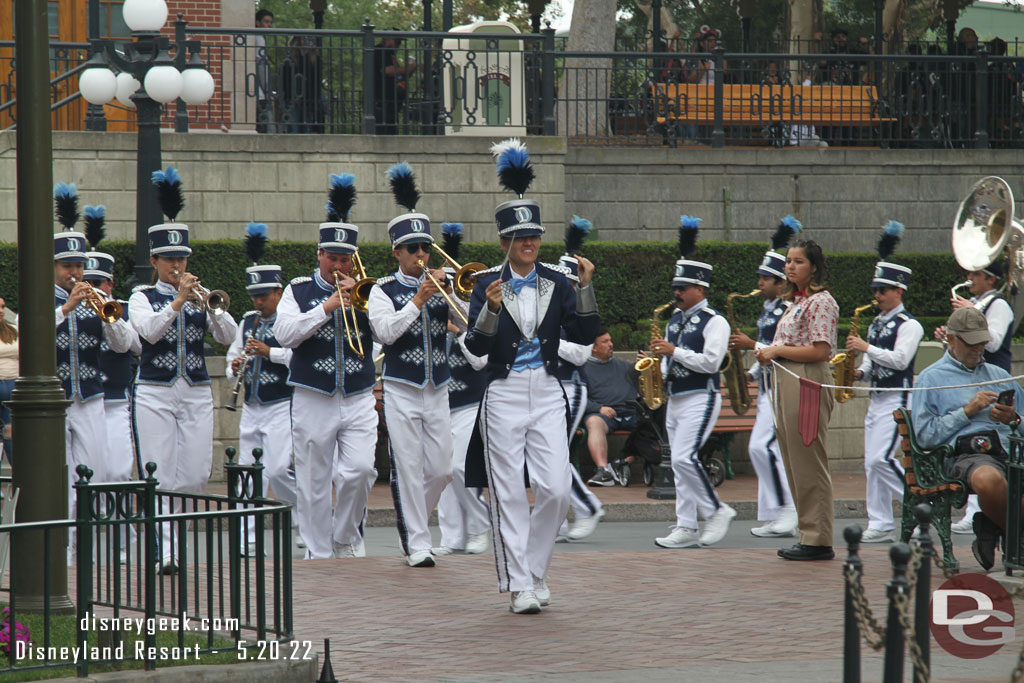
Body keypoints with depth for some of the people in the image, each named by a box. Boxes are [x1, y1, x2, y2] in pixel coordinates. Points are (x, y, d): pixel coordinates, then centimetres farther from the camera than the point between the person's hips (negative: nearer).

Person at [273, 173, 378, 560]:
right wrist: (326, 308, -16)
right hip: (313, 401, -1)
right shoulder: (299, 292, 5)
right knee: (313, 483, 1)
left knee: (360, 470, -13)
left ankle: (347, 536, 10)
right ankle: (318, 553, 10)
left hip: (358, 398, 1)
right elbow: (284, 335, -10)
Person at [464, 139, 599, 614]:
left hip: (547, 396, 2)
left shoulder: (556, 284, 7)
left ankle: (535, 569, 14)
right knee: (509, 494, -1)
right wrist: (492, 308, -25)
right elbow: (476, 347, -8)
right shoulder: (488, 284, 0)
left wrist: (585, 287, -8)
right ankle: (520, 587, 5)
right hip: (504, 396, -2)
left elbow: (585, 335, 0)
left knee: (556, 490, -7)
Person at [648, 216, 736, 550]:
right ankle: (686, 528, 8)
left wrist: (674, 351, -17)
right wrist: (664, 369, 4)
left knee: (684, 458, -18)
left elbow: (711, 362, -18)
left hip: (700, 398, -8)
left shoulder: (714, 322, -9)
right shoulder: (675, 319, 15)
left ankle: (717, 512, -3)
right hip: (675, 398, 8)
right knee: (679, 464, 6)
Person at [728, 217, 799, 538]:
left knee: (764, 448, -15)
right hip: (768, 390, 10)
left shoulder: (787, 312, -14)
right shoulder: (767, 311, 16)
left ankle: (788, 509, -10)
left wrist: (752, 345, -20)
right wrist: (751, 374, 13)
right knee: (765, 451, 8)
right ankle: (773, 517, 11)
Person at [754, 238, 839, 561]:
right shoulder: (796, 302, 18)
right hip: (787, 384, 10)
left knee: (808, 463, -7)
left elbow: (820, 351, -18)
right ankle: (808, 533, 16)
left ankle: (818, 540, -3)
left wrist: (777, 350, -13)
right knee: (794, 462, 11)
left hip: (808, 384, -10)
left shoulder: (821, 302, -10)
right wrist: (769, 353, 10)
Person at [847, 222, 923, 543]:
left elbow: (900, 359, -22)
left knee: (882, 458, -18)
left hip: (897, 400, -9)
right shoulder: (877, 324, 17)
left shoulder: (908, 325, -10)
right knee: (872, 464, 5)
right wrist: (860, 372, 3)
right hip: (877, 400, 9)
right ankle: (881, 525, 8)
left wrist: (866, 348, -21)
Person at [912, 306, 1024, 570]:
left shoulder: (1000, 375, 31)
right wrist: (968, 411, -2)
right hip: (966, 453, -4)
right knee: (989, 479, -42)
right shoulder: (931, 378, 15)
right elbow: (925, 435, 3)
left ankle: (991, 526, -7)